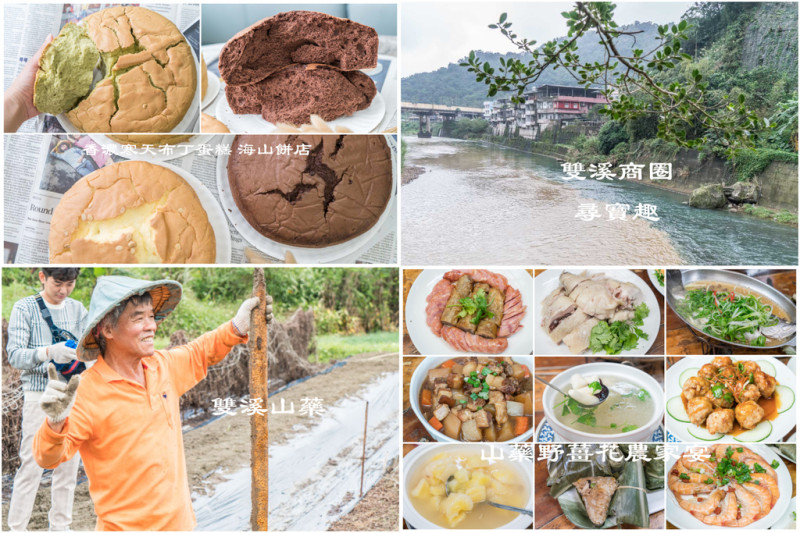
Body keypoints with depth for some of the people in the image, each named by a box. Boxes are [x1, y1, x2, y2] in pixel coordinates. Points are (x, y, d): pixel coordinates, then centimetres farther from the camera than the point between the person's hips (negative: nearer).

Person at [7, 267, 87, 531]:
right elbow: (14, 354, -11)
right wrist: (48, 353, -28)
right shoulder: (25, 308, -4)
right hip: (40, 394, -4)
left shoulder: (78, 309, 8)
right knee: (31, 465, -4)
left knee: (68, 465, 10)